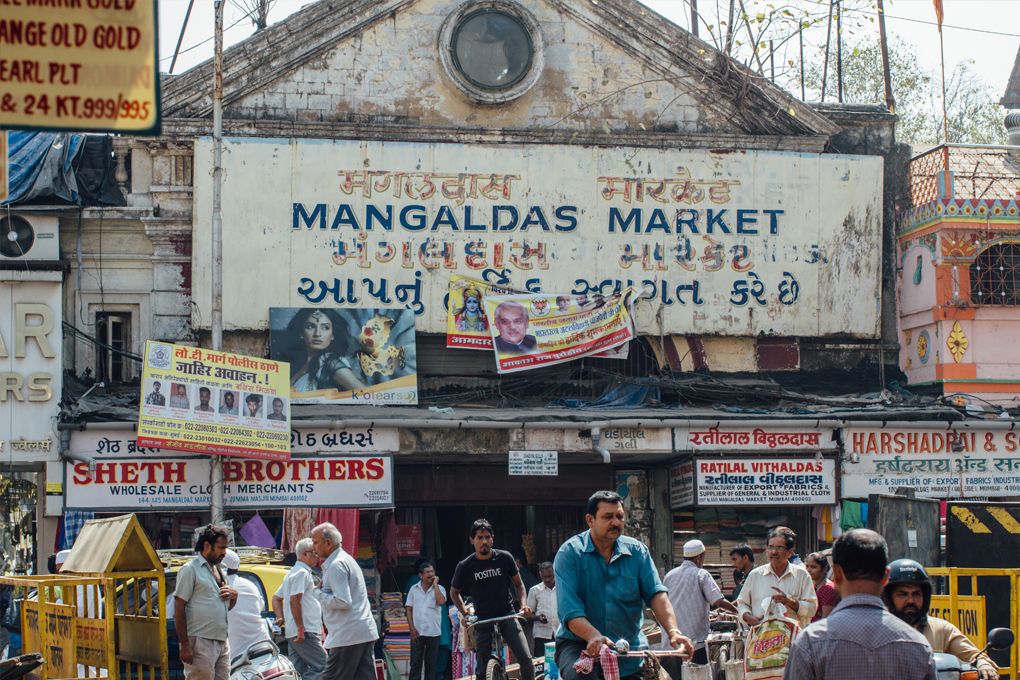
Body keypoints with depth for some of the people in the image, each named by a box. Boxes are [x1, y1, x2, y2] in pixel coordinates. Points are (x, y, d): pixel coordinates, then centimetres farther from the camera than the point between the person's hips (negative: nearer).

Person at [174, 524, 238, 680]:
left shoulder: (218, 571, 18)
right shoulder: (190, 570, -6)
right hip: (201, 643, -8)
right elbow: (179, 609, -12)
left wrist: (234, 595, 4)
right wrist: (185, 645, -18)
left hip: (222, 642, 8)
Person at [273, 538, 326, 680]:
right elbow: (294, 600, -20)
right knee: (322, 666, -12)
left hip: (293, 633, 10)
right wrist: (301, 628, -21)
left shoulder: (293, 572, 23)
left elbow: (276, 598, 28)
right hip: (305, 633, -10)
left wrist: (280, 618, 15)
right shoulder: (302, 572, -10)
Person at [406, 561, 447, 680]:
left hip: (433, 633, 0)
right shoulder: (414, 589, 7)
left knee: (431, 664, 5)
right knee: (415, 664, -1)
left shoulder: (439, 589, 4)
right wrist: (412, 628, -3)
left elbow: (441, 601, -17)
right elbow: (409, 610, 7)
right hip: (417, 632, 0)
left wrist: (435, 584, -8)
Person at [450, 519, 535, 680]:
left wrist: (523, 603, -7)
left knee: (526, 658, -17)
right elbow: (454, 592, 12)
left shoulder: (504, 558, -4)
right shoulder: (465, 566, -5)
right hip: (483, 621, 0)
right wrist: (465, 614, 0)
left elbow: (518, 584, 10)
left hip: (507, 616, 0)